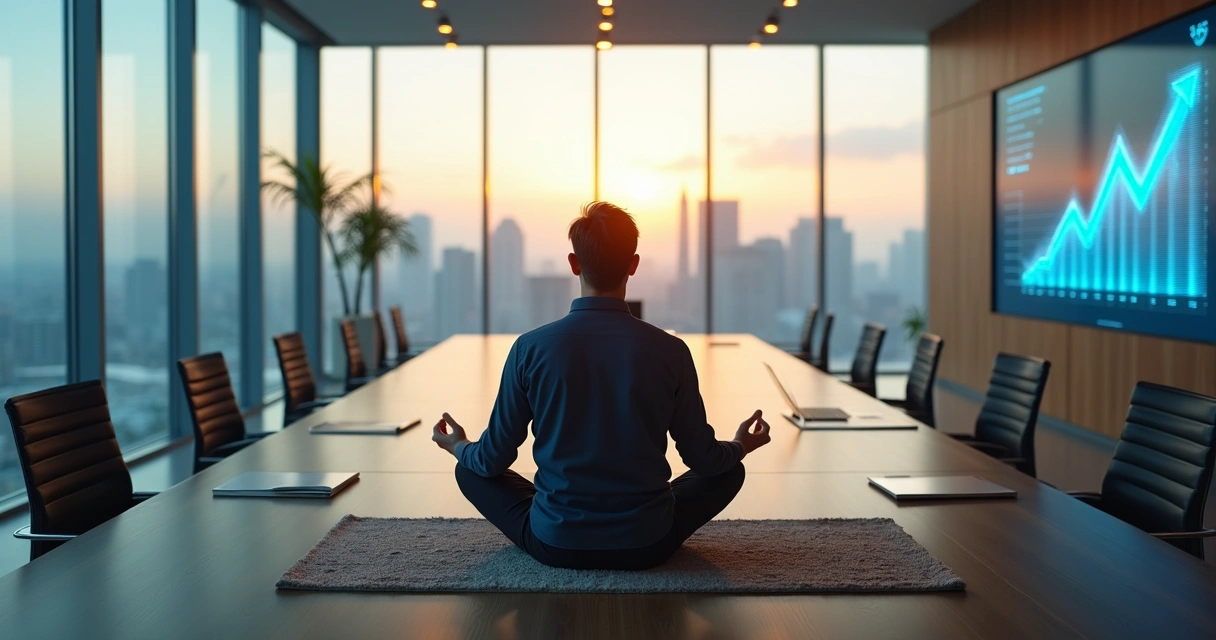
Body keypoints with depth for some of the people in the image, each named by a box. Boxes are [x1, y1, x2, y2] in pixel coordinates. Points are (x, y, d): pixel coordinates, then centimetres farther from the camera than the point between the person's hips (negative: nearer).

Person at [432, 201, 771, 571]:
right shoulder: (670, 351, -12)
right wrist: (741, 447, 23)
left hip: (555, 545, 0)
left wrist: (458, 447, 21)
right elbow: (703, 458, -1)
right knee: (729, 471, 24)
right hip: (647, 545, 1)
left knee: (470, 470, 23)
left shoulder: (531, 348, -12)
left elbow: (493, 460, -3)